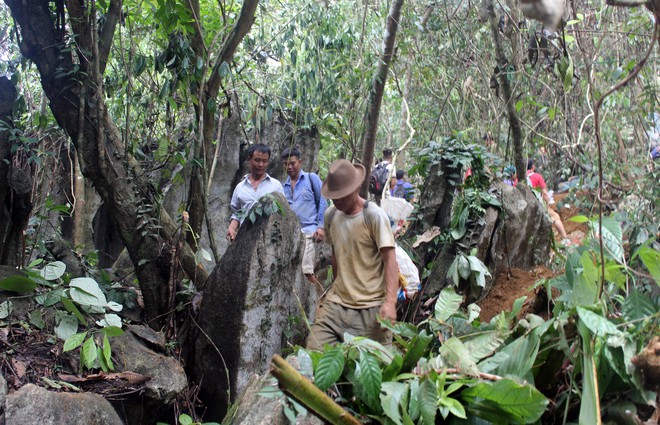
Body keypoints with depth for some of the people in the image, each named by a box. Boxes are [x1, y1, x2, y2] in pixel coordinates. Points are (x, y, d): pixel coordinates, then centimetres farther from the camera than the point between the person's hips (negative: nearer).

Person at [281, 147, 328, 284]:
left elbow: (322, 202, 2)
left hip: (307, 231, -5)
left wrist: (321, 226, -7)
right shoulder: (284, 186, 16)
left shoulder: (311, 178, 4)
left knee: (306, 270, -12)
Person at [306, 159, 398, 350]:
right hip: (336, 303, 5)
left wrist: (390, 302, -24)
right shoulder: (330, 215, 8)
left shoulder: (374, 216, -10)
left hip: (370, 308, -5)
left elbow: (390, 260, -14)